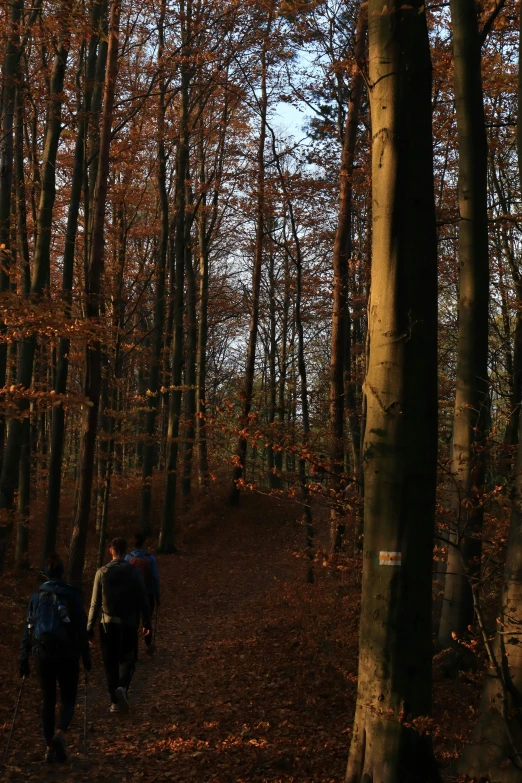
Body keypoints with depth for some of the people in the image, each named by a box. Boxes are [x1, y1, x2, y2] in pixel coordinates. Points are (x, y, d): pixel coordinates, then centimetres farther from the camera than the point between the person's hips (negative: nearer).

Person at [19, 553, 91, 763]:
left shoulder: (37, 596, 3)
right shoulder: (71, 595, -5)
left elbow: (28, 628, 2)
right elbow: (81, 627, -6)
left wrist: (23, 659, 6)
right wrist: (86, 656, 2)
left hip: (42, 655, 2)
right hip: (67, 656, -2)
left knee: (48, 701, 14)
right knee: (68, 700, 10)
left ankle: (50, 748, 11)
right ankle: (60, 734, -16)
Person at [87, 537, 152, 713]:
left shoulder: (102, 572, -3)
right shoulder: (134, 571, -4)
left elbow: (95, 603, -2)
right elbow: (143, 599, -3)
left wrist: (90, 627, 3)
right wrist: (146, 622, 6)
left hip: (108, 623, 1)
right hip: (129, 623, 0)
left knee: (110, 662, 9)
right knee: (127, 659, 12)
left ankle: (115, 702, 11)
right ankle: (122, 687, -14)